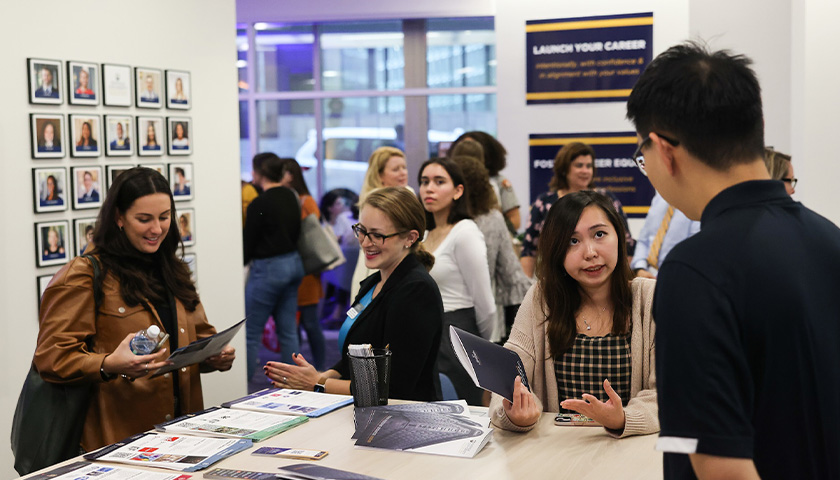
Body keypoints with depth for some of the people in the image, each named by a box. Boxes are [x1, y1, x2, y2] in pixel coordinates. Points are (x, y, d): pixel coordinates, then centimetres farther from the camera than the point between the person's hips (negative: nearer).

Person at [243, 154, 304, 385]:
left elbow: (248, 243, -9)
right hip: (294, 263, 8)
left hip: (269, 268, -8)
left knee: (251, 332, -1)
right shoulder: (291, 197, 7)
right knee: (288, 330, 12)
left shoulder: (259, 204, -16)